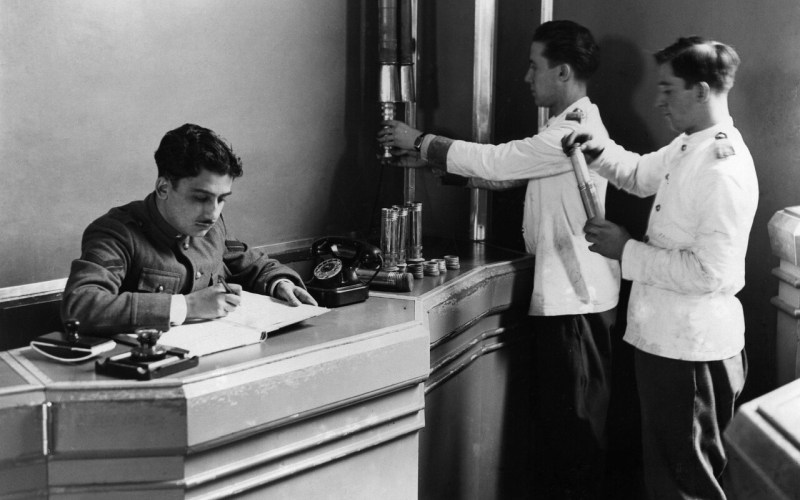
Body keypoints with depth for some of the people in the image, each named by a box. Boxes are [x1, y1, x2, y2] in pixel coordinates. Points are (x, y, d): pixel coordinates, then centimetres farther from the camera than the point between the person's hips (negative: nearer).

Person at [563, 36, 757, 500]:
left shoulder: (724, 171, -24)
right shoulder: (688, 147, 4)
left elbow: (710, 272, -28)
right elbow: (642, 174, 22)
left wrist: (628, 250, -19)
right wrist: (601, 149, 2)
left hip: (691, 348, -9)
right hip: (668, 338, 9)